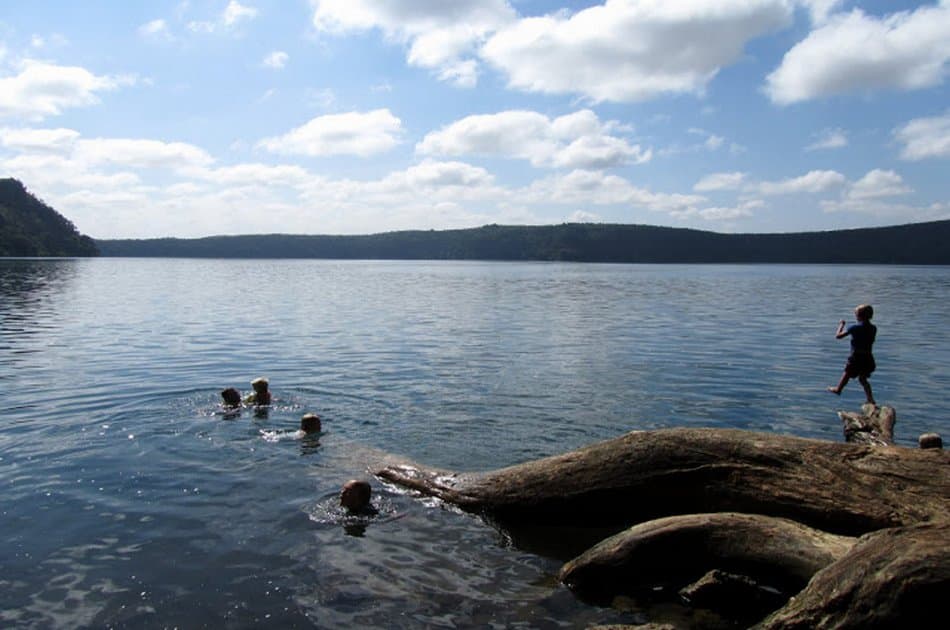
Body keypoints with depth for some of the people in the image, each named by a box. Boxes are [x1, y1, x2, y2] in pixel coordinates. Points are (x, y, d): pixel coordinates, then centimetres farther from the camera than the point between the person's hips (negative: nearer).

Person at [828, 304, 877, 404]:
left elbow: (838, 336, -13)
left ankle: (838, 389, 40)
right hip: (868, 357, 5)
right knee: (862, 378, 17)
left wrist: (841, 325, 3)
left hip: (856, 357, -5)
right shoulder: (873, 328, 0)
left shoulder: (854, 327, -16)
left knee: (847, 374, 18)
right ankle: (870, 399, 11)